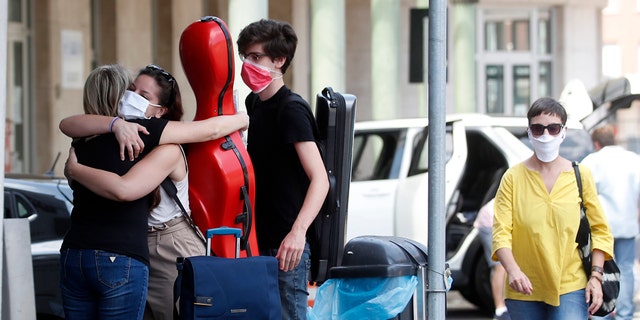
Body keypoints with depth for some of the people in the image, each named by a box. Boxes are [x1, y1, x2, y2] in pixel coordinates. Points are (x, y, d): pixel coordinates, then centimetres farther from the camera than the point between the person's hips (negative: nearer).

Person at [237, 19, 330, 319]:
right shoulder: (254, 102, 13)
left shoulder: (291, 110, -15)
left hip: (285, 245, -9)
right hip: (259, 239, 9)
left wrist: (298, 231, -38)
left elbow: (319, 178, -25)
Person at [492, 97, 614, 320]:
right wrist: (513, 270, -22)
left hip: (571, 288, -1)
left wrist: (596, 276, -3)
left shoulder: (580, 176, 4)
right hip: (525, 290, 1)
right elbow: (501, 232, -6)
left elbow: (600, 230, 8)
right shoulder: (513, 178, 1)